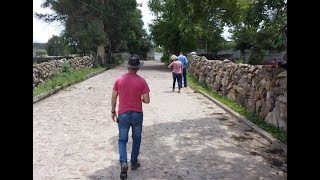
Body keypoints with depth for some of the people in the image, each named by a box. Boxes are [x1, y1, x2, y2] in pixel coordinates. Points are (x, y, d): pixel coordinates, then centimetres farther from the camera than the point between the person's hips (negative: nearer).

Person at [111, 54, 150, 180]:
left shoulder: (119, 80, -5)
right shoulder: (142, 81, -9)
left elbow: (113, 98, 0)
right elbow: (147, 100, -10)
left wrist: (113, 111, 13)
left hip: (123, 114, 1)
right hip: (137, 114, 0)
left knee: (122, 140, 12)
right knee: (136, 139, 18)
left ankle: (123, 163, -6)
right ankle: (134, 162, 29)